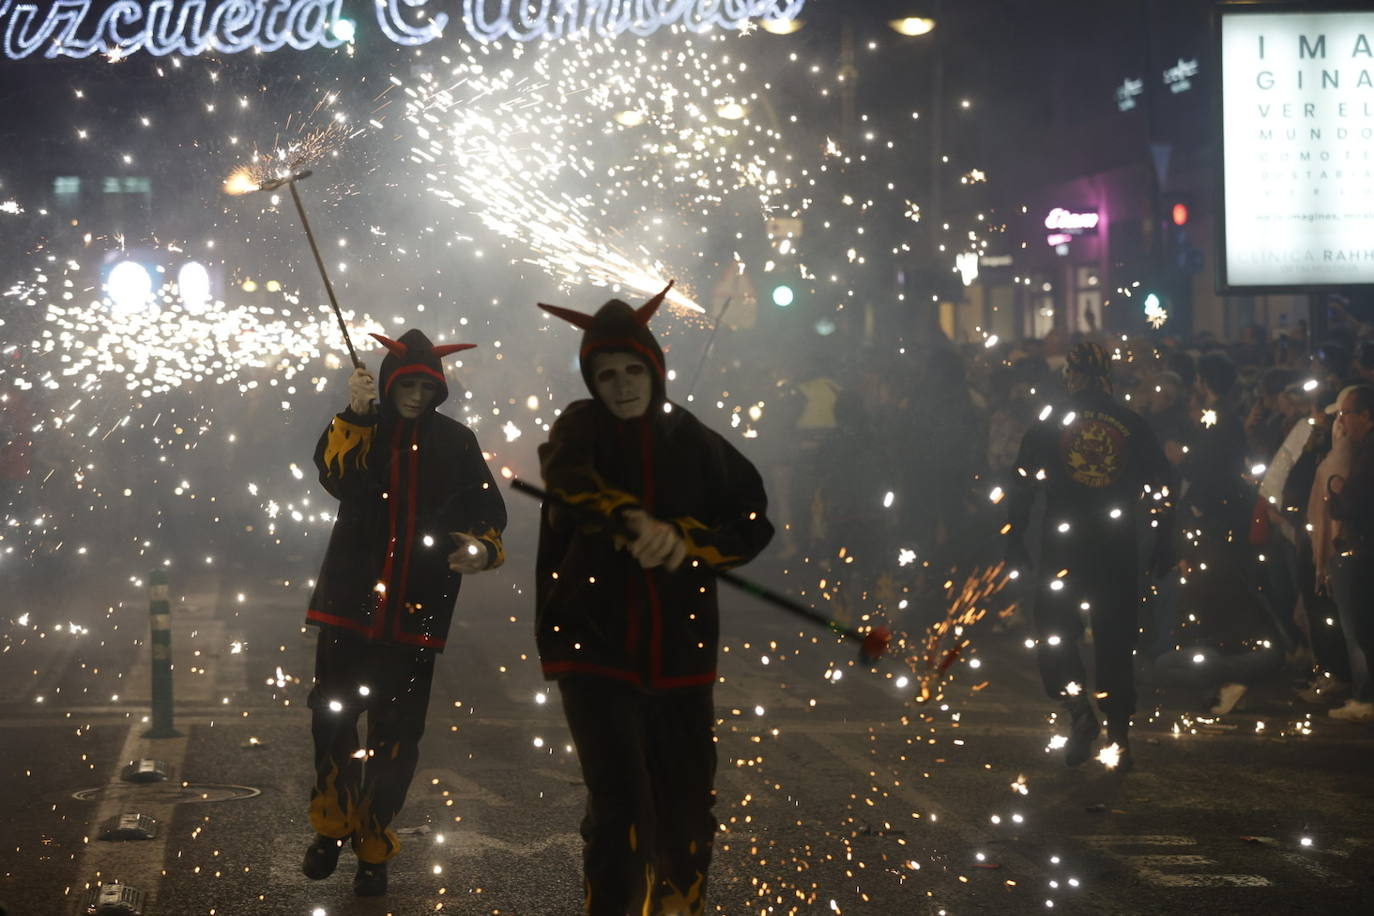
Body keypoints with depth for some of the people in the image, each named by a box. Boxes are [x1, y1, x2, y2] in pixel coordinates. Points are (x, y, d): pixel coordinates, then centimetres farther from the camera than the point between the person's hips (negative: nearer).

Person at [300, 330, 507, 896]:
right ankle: (332, 825, 24)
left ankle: (374, 848, 17)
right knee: (333, 716, 0)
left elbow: (488, 509, 5)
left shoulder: (456, 442, 5)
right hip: (351, 599, 0)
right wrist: (355, 413, -26)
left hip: (415, 610, 0)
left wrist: (483, 546, -15)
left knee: (396, 732, 3)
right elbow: (336, 477, -16)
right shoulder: (360, 428, 3)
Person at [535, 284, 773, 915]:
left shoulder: (695, 442, 5)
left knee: (687, 811, 13)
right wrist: (632, 519, -40)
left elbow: (752, 524, 2)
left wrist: (682, 538, -15)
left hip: (679, 652, 3)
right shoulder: (582, 427, 0)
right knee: (621, 811, -14)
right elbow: (565, 471, -24)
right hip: (596, 648, -2)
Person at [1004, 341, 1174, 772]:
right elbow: (1163, 485, 5)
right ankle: (1120, 739, 8)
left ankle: (1079, 707, -14)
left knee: (1054, 635, 9)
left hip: (1063, 550, -2)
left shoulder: (1048, 426, 0)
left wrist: (1015, 542, 4)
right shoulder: (1133, 425, 4)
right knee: (1115, 640, 8)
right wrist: (1163, 543, 11)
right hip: (1118, 551, 2)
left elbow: (1022, 486, -1)